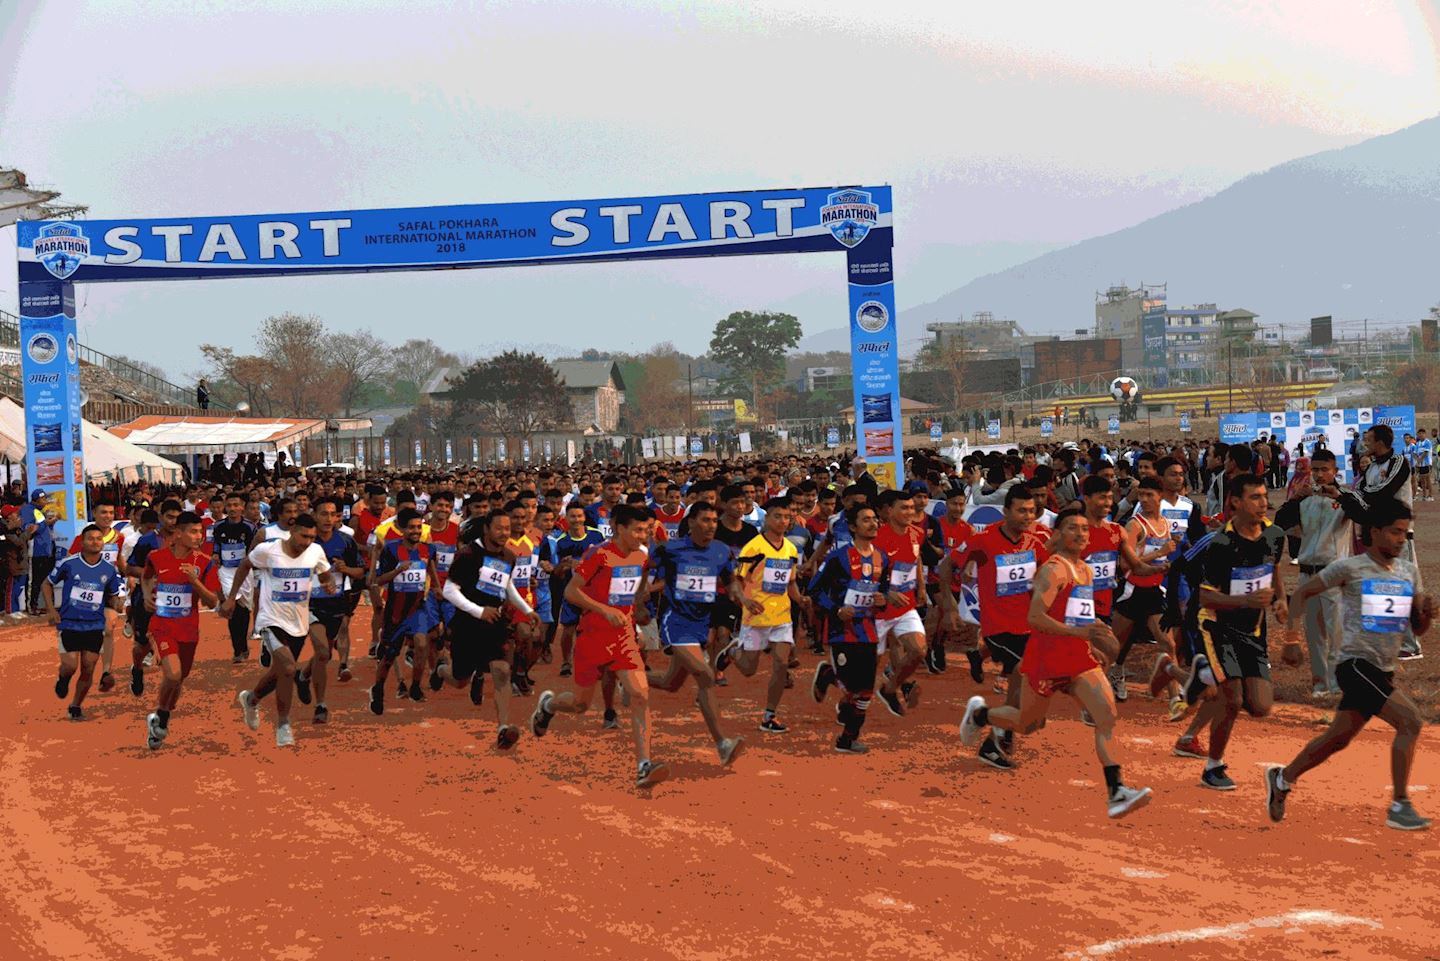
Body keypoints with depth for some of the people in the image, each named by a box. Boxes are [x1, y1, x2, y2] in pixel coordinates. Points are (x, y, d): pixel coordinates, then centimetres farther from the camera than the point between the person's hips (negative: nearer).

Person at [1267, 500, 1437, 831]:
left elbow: (1418, 628, 15)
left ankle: (1282, 779, 35)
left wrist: (1428, 613, -7)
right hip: (1356, 664, -7)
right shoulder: (1350, 567, -8)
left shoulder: (1408, 571, 11)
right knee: (1410, 720, -20)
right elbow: (1302, 592, 0)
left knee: (1338, 738, 15)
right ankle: (1400, 807, -15)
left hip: (1383, 671, 7)